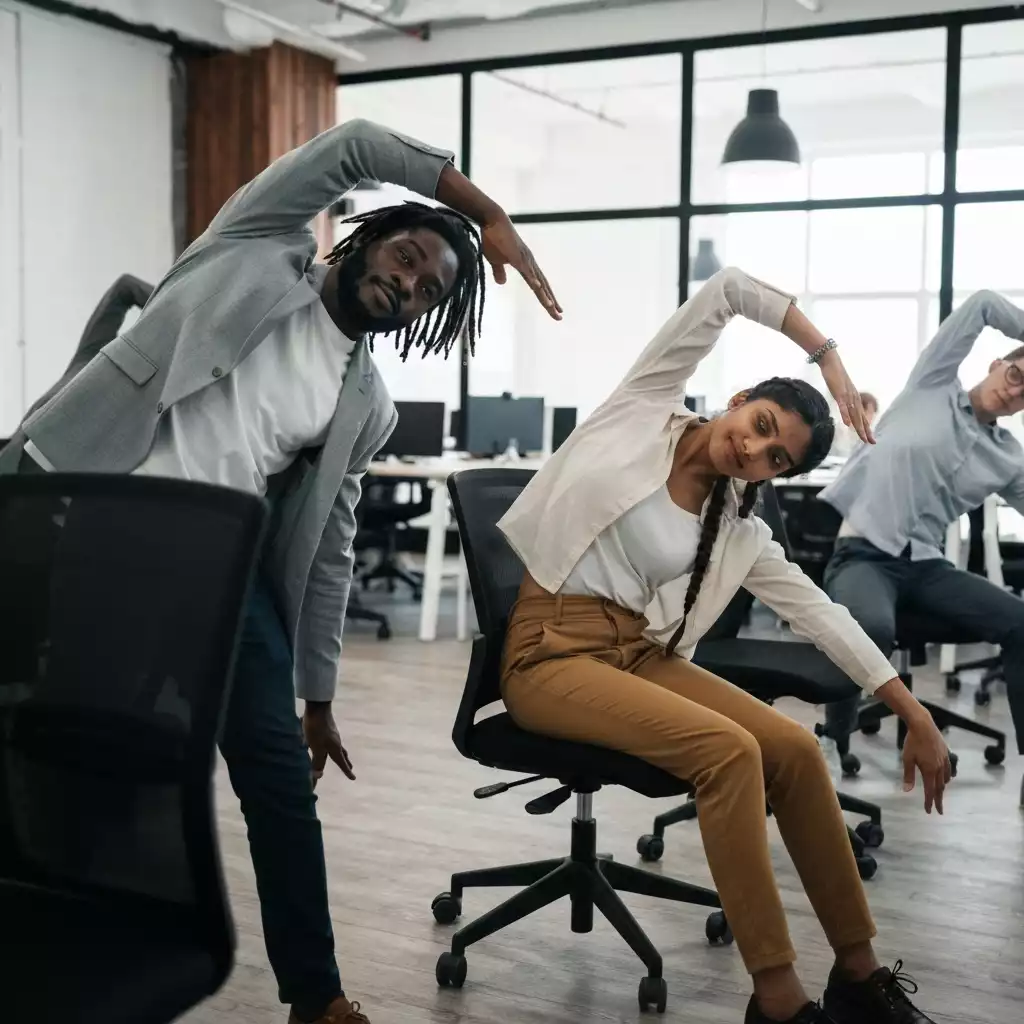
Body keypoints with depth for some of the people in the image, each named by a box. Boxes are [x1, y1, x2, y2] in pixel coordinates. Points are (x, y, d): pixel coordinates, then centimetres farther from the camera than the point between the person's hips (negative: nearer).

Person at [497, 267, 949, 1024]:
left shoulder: (740, 534, 8)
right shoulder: (645, 409, 0)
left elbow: (824, 616, 4)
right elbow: (726, 290, -3)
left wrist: (917, 718, -1)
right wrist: (828, 356, -3)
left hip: (643, 655, 5)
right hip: (552, 651, -5)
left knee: (796, 747, -15)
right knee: (729, 749, -26)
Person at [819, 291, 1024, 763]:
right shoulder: (932, 386, 5)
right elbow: (983, 304, 3)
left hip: (925, 565, 5)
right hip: (862, 554, -5)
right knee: (874, 630, -36)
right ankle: (834, 745, -15)